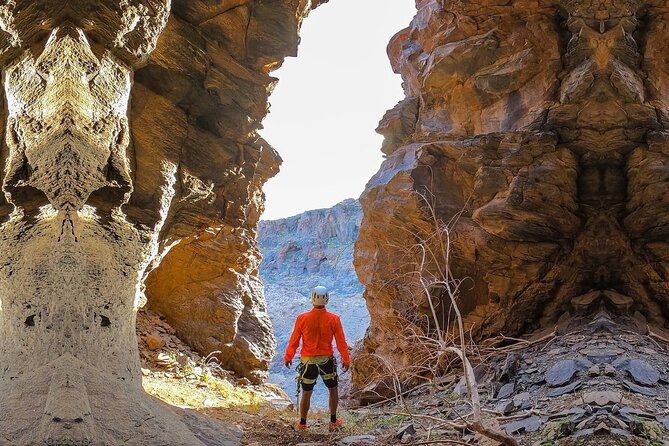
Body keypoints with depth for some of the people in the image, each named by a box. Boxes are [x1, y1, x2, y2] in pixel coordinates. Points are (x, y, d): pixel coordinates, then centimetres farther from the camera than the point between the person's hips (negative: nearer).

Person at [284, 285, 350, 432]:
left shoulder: (302, 318, -12)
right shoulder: (333, 319, -12)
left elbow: (294, 341, -3)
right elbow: (341, 342, -5)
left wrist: (288, 357, 12)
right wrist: (346, 360, 8)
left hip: (308, 361, 0)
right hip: (327, 360, 0)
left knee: (307, 393, 14)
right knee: (333, 390, 20)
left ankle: (302, 424, 26)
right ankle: (333, 422, 26)